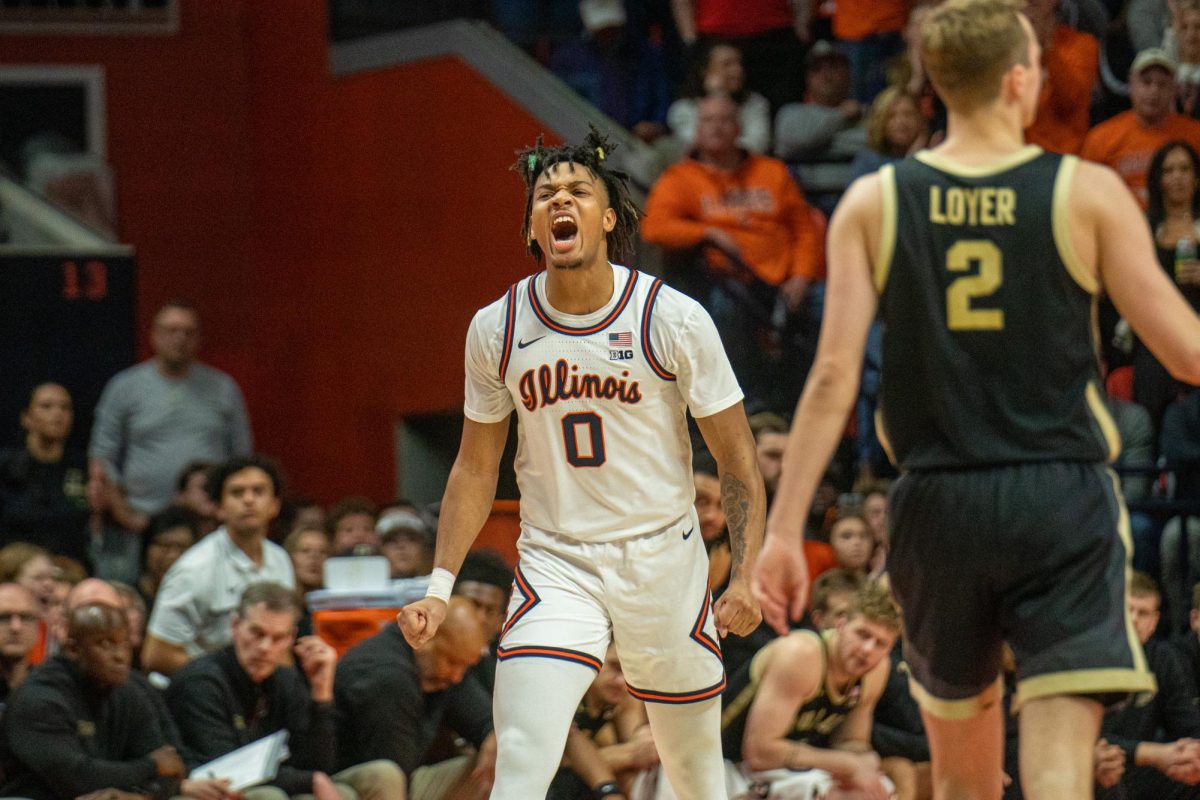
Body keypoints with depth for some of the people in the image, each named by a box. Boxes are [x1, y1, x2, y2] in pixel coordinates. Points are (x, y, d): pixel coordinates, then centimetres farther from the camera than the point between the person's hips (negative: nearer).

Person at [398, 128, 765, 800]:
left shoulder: (674, 319, -10)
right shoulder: (496, 329, -3)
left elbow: (738, 461, -3)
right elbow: (476, 468, 10)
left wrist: (747, 578, -14)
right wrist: (439, 588, 4)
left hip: (662, 560, 0)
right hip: (554, 563, 0)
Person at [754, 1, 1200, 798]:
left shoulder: (873, 204, 1)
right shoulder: (1089, 194, -4)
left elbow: (834, 374, -5)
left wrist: (783, 528, -3)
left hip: (938, 501, 3)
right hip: (1063, 501, -3)